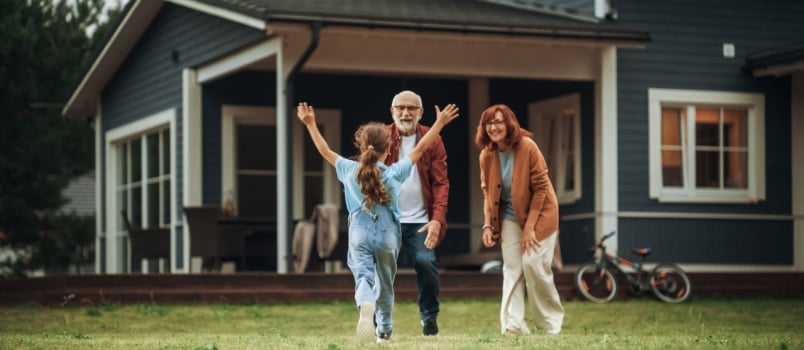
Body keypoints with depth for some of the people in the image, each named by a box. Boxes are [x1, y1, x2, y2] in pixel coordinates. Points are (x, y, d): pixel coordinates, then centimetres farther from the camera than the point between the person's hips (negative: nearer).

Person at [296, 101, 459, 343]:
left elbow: (325, 151, 10)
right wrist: (439, 123, 9)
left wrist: (310, 124, 19)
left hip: (359, 232, 0)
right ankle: (384, 331, 27)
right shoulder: (394, 172, -4)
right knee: (385, 284, 15)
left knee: (363, 276, -9)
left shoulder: (350, 170, 0)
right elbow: (420, 149, 1)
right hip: (387, 233, 0)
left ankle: (365, 305, -44)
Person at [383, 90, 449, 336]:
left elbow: (441, 183, 0)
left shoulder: (432, 140, 3)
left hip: (420, 220, 0)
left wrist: (437, 219, -12)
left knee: (426, 261, -15)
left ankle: (429, 316, 7)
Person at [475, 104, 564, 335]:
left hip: (538, 213, -4)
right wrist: (488, 225, -5)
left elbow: (540, 187, -17)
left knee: (532, 263, -13)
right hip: (510, 217, 5)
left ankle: (551, 323, 5)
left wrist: (530, 227, -18)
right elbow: (488, 193, 6)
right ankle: (513, 326, -4)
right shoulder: (486, 155, -4)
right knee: (512, 269, -3)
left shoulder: (527, 146, -19)